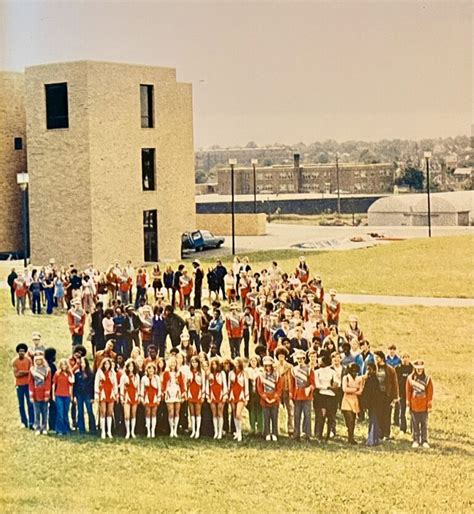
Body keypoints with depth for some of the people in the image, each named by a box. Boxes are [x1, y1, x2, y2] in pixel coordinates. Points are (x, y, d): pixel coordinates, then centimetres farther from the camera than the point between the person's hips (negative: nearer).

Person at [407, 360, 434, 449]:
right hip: (414, 405, 1)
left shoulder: (427, 379, -1)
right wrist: (408, 403, 2)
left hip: (424, 405, 0)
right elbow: (408, 391, 4)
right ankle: (416, 441, 14)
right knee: (415, 424, 6)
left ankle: (424, 441, 11)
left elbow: (430, 392, 0)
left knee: (424, 424, 4)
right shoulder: (410, 378, 1)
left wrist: (429, 405, -2)